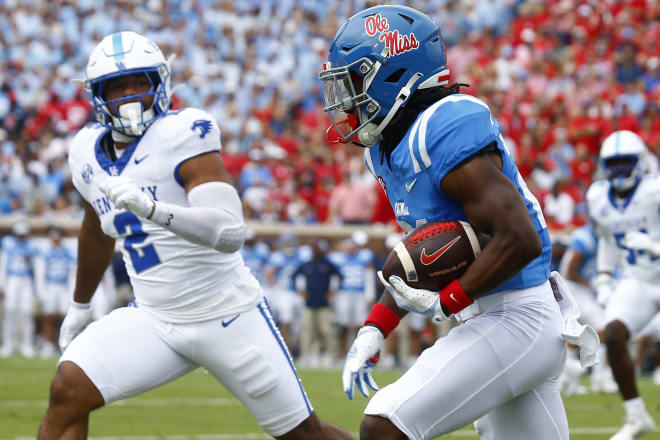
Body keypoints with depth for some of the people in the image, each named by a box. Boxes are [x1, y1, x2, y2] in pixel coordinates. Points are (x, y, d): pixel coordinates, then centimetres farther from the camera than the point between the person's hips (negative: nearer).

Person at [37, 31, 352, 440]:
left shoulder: (181, 136, -19)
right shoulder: (89, 152, 2)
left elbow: (231, 233, -31)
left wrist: (151, 209, -44)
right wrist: (80, 305, 36)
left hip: (228, 316, -5)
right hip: (155, 321, 5)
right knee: (68, 391, -16)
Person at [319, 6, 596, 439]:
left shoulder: (447, 130, -20)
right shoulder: (389, 148, 10)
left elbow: (520, 240, -26)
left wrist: (445, 302, -18)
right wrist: (375, 329, 9)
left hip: (516, 319, -10)